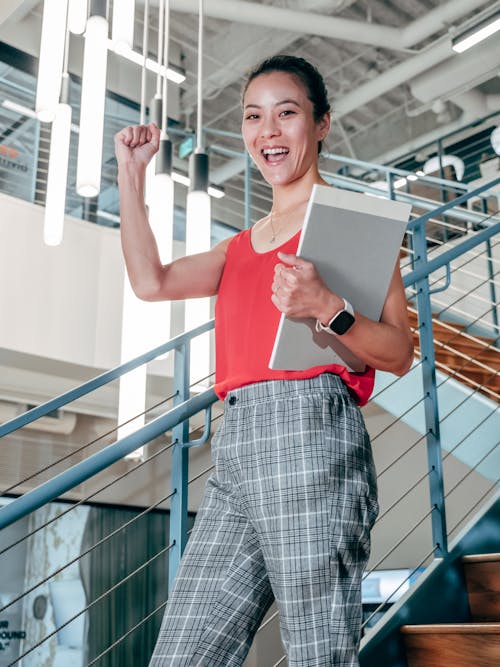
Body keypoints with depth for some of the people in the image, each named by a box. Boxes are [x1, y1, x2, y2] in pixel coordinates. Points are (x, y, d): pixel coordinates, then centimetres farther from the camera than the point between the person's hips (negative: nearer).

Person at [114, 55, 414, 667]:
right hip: (235, 449, 7)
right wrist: (131, 173, 15)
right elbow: (152, 281, 9)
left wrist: (326, 309, -20)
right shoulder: (242, 246, 25)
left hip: (309, 431, -6)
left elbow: (399, 354, -1)